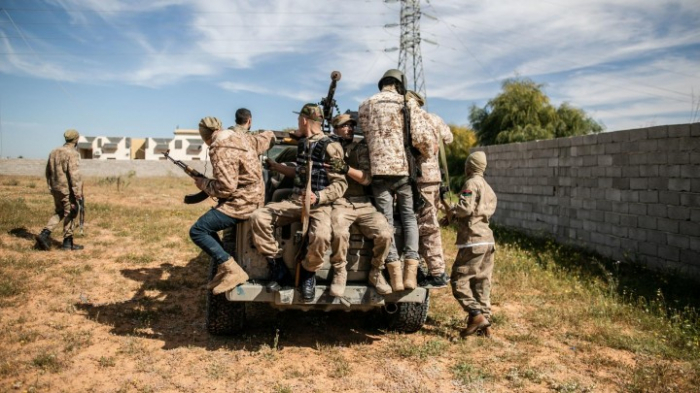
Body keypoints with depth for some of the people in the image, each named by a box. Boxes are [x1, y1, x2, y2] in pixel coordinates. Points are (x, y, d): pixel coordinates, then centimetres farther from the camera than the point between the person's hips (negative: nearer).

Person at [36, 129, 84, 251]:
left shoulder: (54, 152, 10)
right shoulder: (73, 154, -15)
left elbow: (48, 172, 17)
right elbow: (75, 175, -21)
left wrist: (51, 186, 26)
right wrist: (78, 193, -20)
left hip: (56, 189, 7)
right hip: (68, 190, -7)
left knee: (58, 213, 21)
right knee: (69, 215, 4)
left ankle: (45, 234, 6)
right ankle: (67, 243, 11)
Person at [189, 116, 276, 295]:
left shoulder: (221, 151, -20)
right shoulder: (241, 136, 7)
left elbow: (225, 188, -24)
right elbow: (267, 138, 23)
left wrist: (203, 183, -6)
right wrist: (270, 134, 47)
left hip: (241, 203, -10)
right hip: (253, 197, 10)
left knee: (197, 231, -9)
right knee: (208, 223, 22)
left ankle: (232, 270, -14)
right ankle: (223, 267, 19)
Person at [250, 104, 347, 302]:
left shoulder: (330, 147, -7)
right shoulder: (302, 143, 16)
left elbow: (340, 184, -12)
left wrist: (318, 197, -25)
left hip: (320, 204, -7)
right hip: (295, 200, 7)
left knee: (321, 236, -38)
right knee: (259, 217, -16)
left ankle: (308, 272, -5)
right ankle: (278, 267, -5)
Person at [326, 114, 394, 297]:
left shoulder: (361, 148, 12)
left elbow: (367, 179, -2)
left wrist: (346, 169, -17)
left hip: (363, 203, 2)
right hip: (340, 202, -2)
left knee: (385, 234, -21)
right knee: (339, 233, -33)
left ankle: (376, 272, 5)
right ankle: (339, 272, -7)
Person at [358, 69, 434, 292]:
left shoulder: (365, 106, 10)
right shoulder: (408, 104, 5)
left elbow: (367, 134, 8)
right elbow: (422, 137, -4)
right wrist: (427, 151, 14)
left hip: (379, 169, 0)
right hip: (405, 168, 0)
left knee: (386, 220, 3)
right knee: (409, 217, 10)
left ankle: (395, 274, -2)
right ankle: (410, 272, 0)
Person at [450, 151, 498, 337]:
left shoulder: (472, 183, -7)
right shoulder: (488, 188, 21)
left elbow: (466, 208, -20)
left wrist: (452, 210, 0)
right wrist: (453, 217, 16)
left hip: (473, 240, -9)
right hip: (488, 240, 9)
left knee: (459, 280, -5)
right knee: (482, 284, 11)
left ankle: (476, 315, -14)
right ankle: (485, 324, 12)